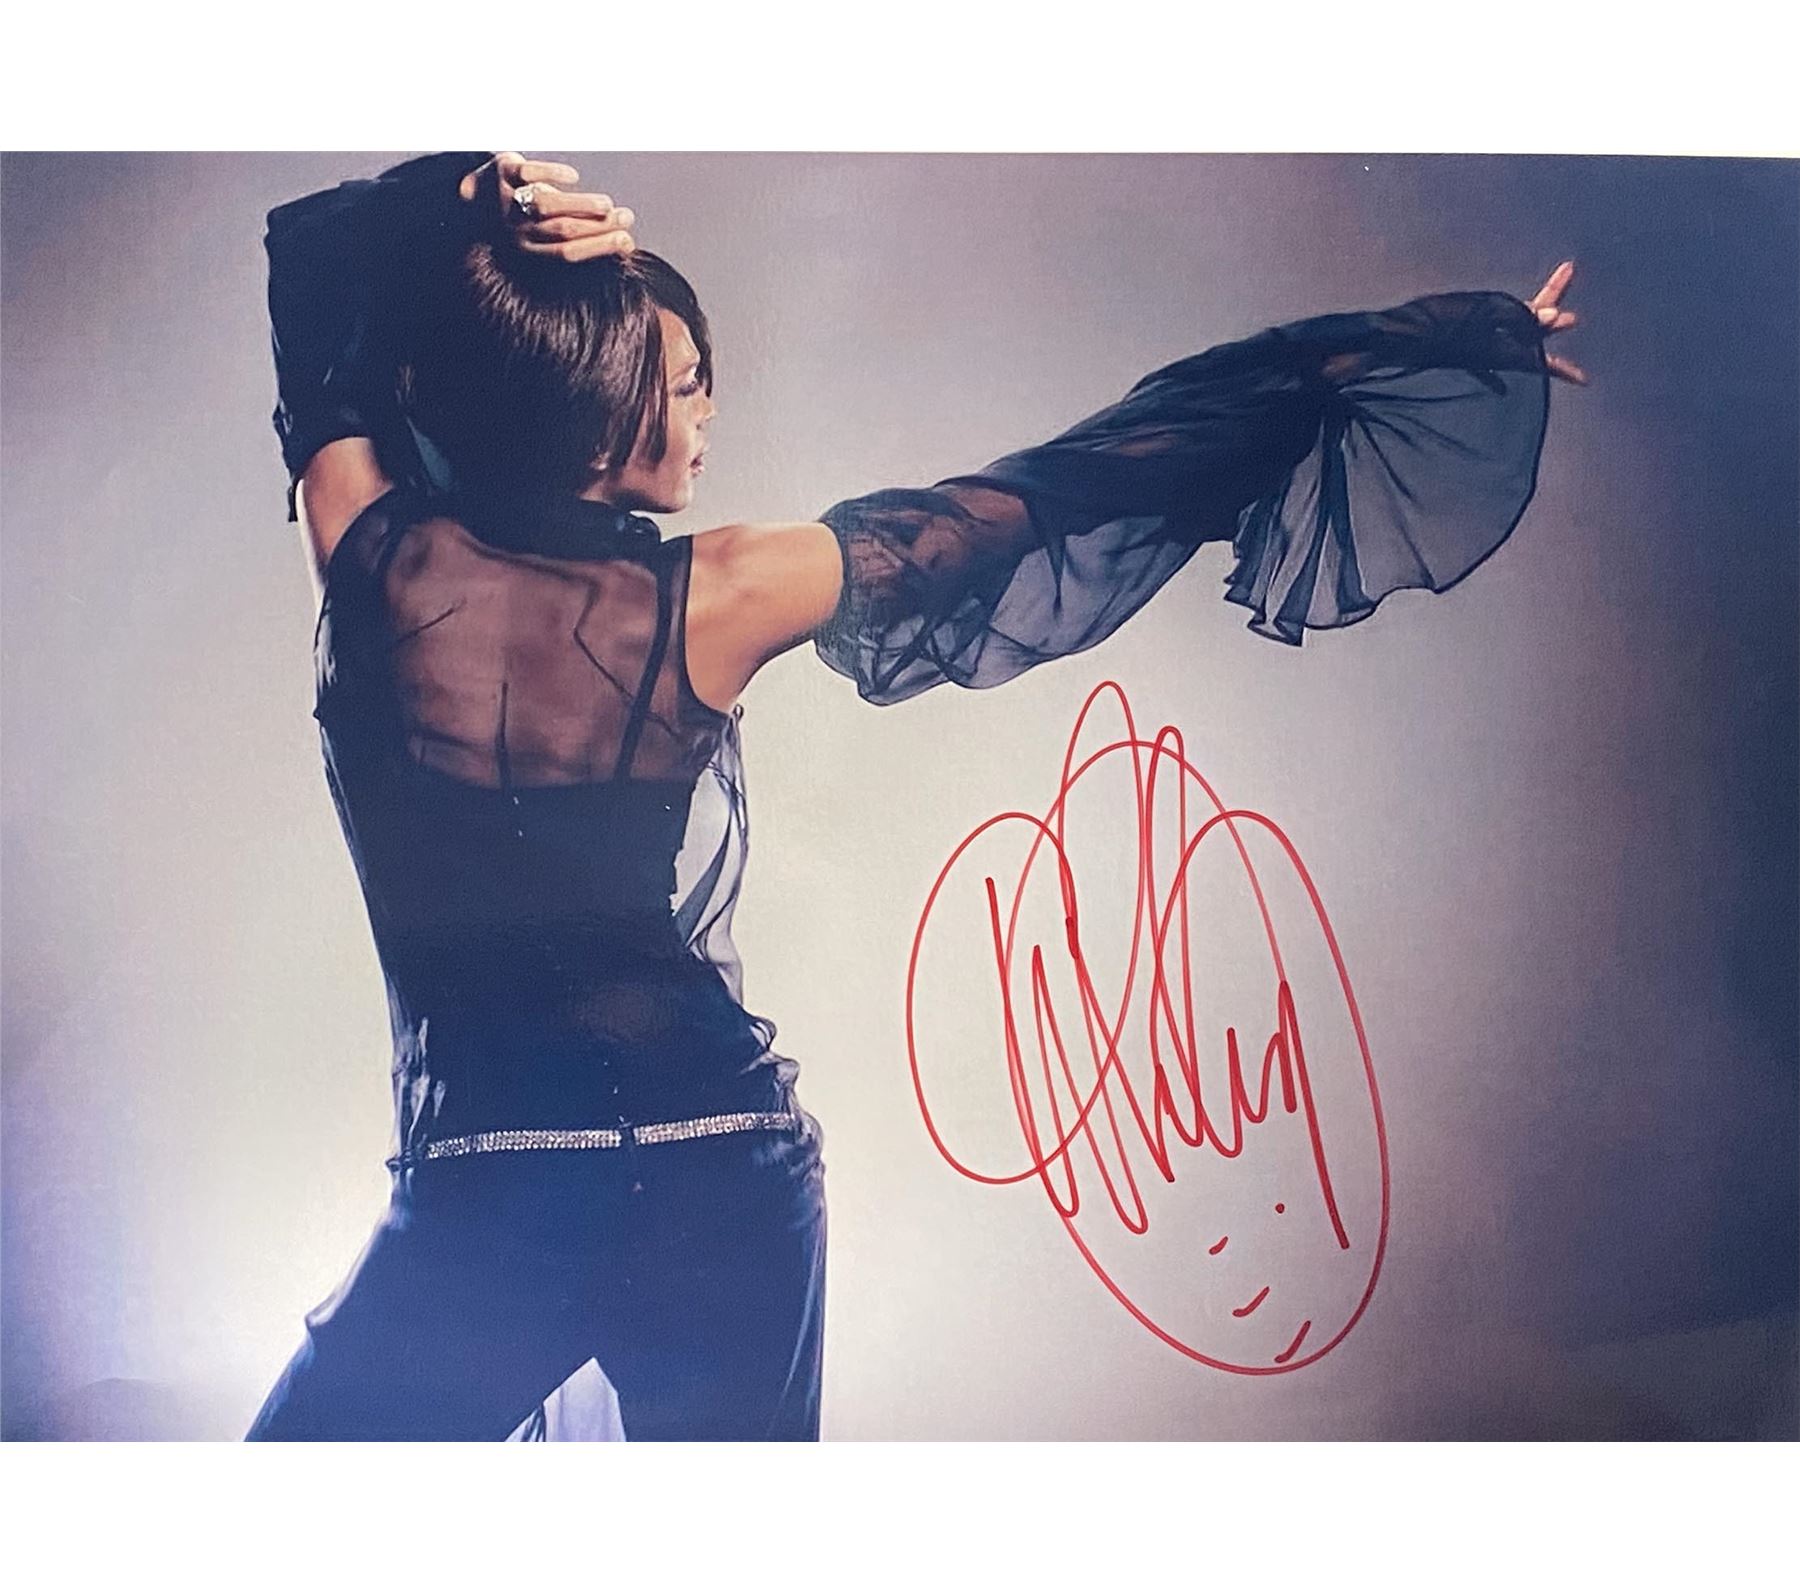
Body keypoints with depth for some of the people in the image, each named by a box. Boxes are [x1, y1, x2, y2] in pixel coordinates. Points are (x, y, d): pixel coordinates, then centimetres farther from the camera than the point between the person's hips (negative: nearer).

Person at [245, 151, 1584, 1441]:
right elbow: (1036, 507, -2)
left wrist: (448, 210, -8)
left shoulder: (382, 569, -8)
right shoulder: (705, 602, -11)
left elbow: (308, 263, 10)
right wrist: (1326, 368, 9)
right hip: (728, 1186, 1)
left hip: (477, 1197, 0)